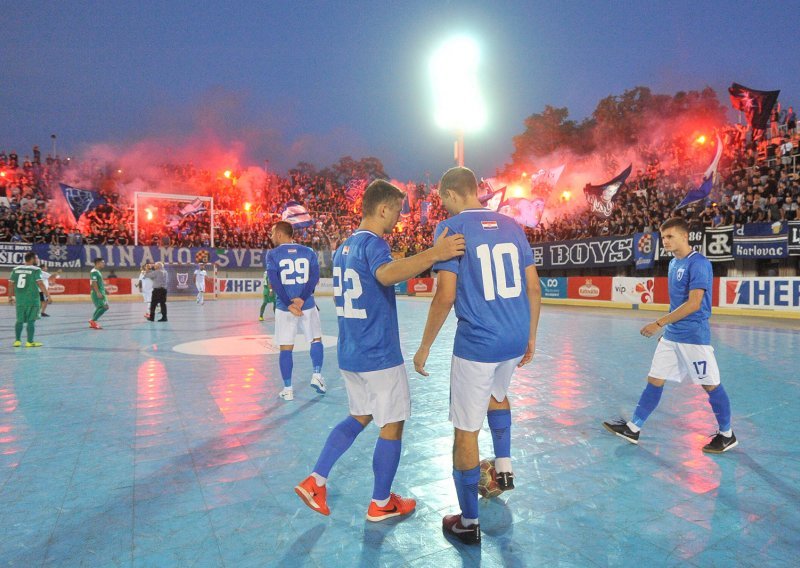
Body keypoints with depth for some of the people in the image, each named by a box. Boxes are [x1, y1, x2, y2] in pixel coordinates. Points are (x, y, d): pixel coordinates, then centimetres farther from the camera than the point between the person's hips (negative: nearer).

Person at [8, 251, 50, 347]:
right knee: (31, 321, 1)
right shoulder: (36, 270, -7)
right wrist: (47, 295, -12)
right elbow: (40, 283, -15)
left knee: (20, 320, 15)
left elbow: (11, 284, 10)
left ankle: (17, 340, 17)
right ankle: (30, 342, 3)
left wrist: (10, 297, 18)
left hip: (19, 299, 5)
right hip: (32, 299, -5)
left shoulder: (16, 269, 10)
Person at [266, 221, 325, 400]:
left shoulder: (273, 254, 0)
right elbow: (314, 277, -6)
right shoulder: (309, 252, 7)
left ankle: (288, 389, 10)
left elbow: (274, 282, -11)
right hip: (307, 305, 1)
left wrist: (288, 304, -13)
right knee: (316, 339, 20)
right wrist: (302, 299, -12)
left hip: (284, 308, -1)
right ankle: (317, 375, 9)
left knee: (286, 348, 6)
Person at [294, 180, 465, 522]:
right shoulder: (373, 243, -16)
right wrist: (434, 254, -48)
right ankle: (381, 504, 22)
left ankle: (316, 481, 22)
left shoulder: (344, 247, 13)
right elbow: (386, 274, -39)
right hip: (379, 355, -9)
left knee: (360, 417, 23)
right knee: (392, 426, 8)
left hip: (349, 353, 9)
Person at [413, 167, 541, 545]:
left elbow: (445, 296, -15)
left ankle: (468, 522, 22)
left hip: (477, 342, -6)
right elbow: (534, 288, 9)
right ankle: (504, 467, 35)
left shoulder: (451, 228, -8)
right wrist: (531, 337, 20)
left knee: (465, 430, 8)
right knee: (497, 393, 36)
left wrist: (425, 346, -4)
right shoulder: (512, 226, 8)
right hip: (516, 338, 7)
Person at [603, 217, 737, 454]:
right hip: (671, 335, 8)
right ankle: (633, 428, 15)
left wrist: (659, 323, -21)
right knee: (655, 380, 9)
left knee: (711, 385, 6)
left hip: (694, 336, -8)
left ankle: (727, 435, 25)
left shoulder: (698, 263, -15)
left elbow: (694, 304, -22)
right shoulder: (673, 263, 11)